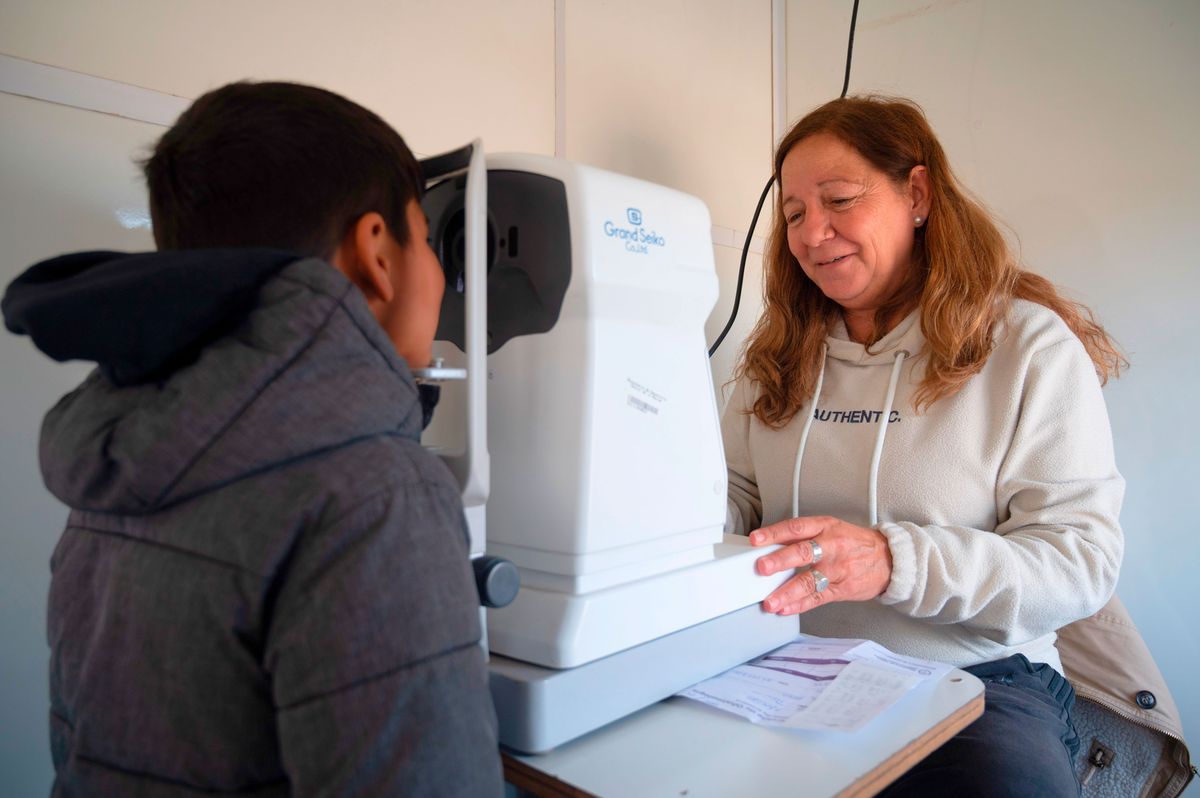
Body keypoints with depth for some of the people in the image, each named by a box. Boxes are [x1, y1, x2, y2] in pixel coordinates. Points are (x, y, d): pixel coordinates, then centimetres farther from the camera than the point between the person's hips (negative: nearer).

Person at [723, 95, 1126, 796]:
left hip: (975, 680, -2)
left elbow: (1084, 559, -9)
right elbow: (734, 500, 11)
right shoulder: (777, 356, 13)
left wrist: (893, 561, -25)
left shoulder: (1031, 345, -1)